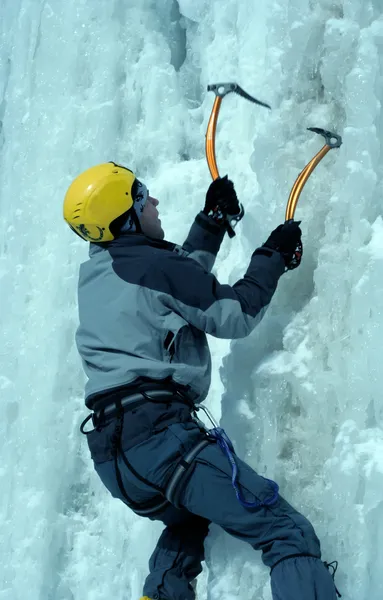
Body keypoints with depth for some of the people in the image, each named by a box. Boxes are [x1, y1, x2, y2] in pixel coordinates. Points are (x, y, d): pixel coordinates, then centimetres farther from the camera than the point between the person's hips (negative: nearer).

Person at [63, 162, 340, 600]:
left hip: (110, 453, 9)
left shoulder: (93, 275, 17)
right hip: (160, 437, -9)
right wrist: (272, 257, 12)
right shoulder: (152, 264, -7)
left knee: (186, 523, 37)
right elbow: (235, 315, 0)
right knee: (289, 535, -9)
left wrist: (214, 220, 32)